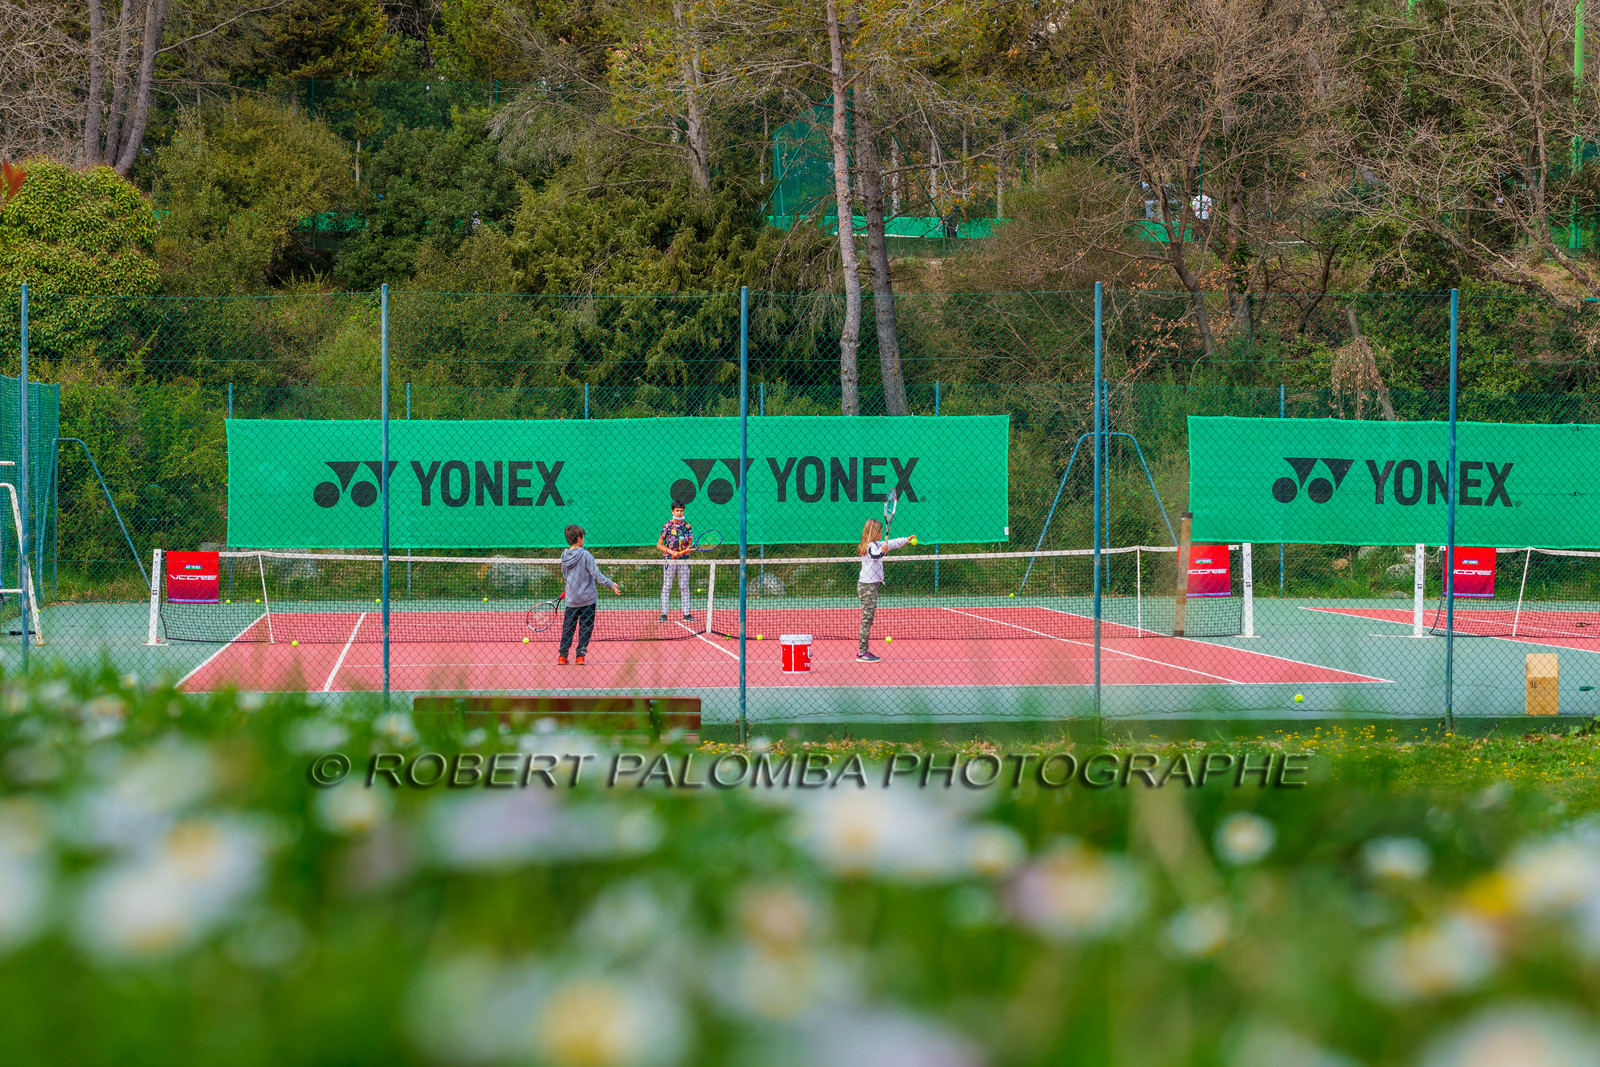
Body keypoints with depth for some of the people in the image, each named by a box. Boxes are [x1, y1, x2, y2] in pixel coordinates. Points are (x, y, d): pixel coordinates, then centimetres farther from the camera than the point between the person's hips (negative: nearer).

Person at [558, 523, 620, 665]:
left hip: (571, 599, 4)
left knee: (567, 627, 11)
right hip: (587, 598, -4)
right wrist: (611, 584, -22)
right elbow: (596, 574, -20)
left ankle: (562, 656, 11)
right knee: (585, 627, 5)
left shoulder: (564, 556, 3)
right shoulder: (585, 555, -13)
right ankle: (580, 656, 3)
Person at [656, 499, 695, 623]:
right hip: (669, 560, -3)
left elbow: (690, 544, 13)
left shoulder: (687, 526, 7)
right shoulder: (667, 526, -2)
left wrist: (688, 549, -11)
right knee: (666, 587, -2)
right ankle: (663, 614, 0)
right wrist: (672, 552, -13)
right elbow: (659, 545, -1)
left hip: (683, 560, 3)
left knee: (684, 587, 5)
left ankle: (686, 614, 8)